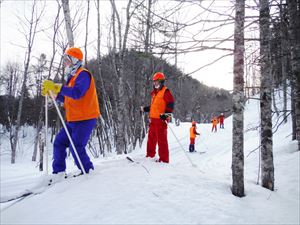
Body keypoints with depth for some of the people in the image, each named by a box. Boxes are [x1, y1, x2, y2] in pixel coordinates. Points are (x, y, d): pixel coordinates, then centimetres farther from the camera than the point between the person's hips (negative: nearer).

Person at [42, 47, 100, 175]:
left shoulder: (83, 75, -12)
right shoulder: (73, 77, 19)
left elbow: (77, 93, -28)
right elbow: (66, 98, 21)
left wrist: (57, 87, -27)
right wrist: (52, 92, 8)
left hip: (85, 119, -10)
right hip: (73, 120, 10)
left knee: (76, 148, -13)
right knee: (59, 142, 10)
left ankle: (88, 171, 4)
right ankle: (58, 171, 20)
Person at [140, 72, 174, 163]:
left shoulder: (165, 91, -4)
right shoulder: (154, 93, 21)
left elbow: (171, 104, -13)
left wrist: (166, 114, -24)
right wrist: (145, 109, 26)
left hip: (161, 119, -9)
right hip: (153, 119, 9)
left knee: (161, 139, -8)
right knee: (151, 138, 14)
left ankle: (164, 159, -4)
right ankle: (150, 155, 27)